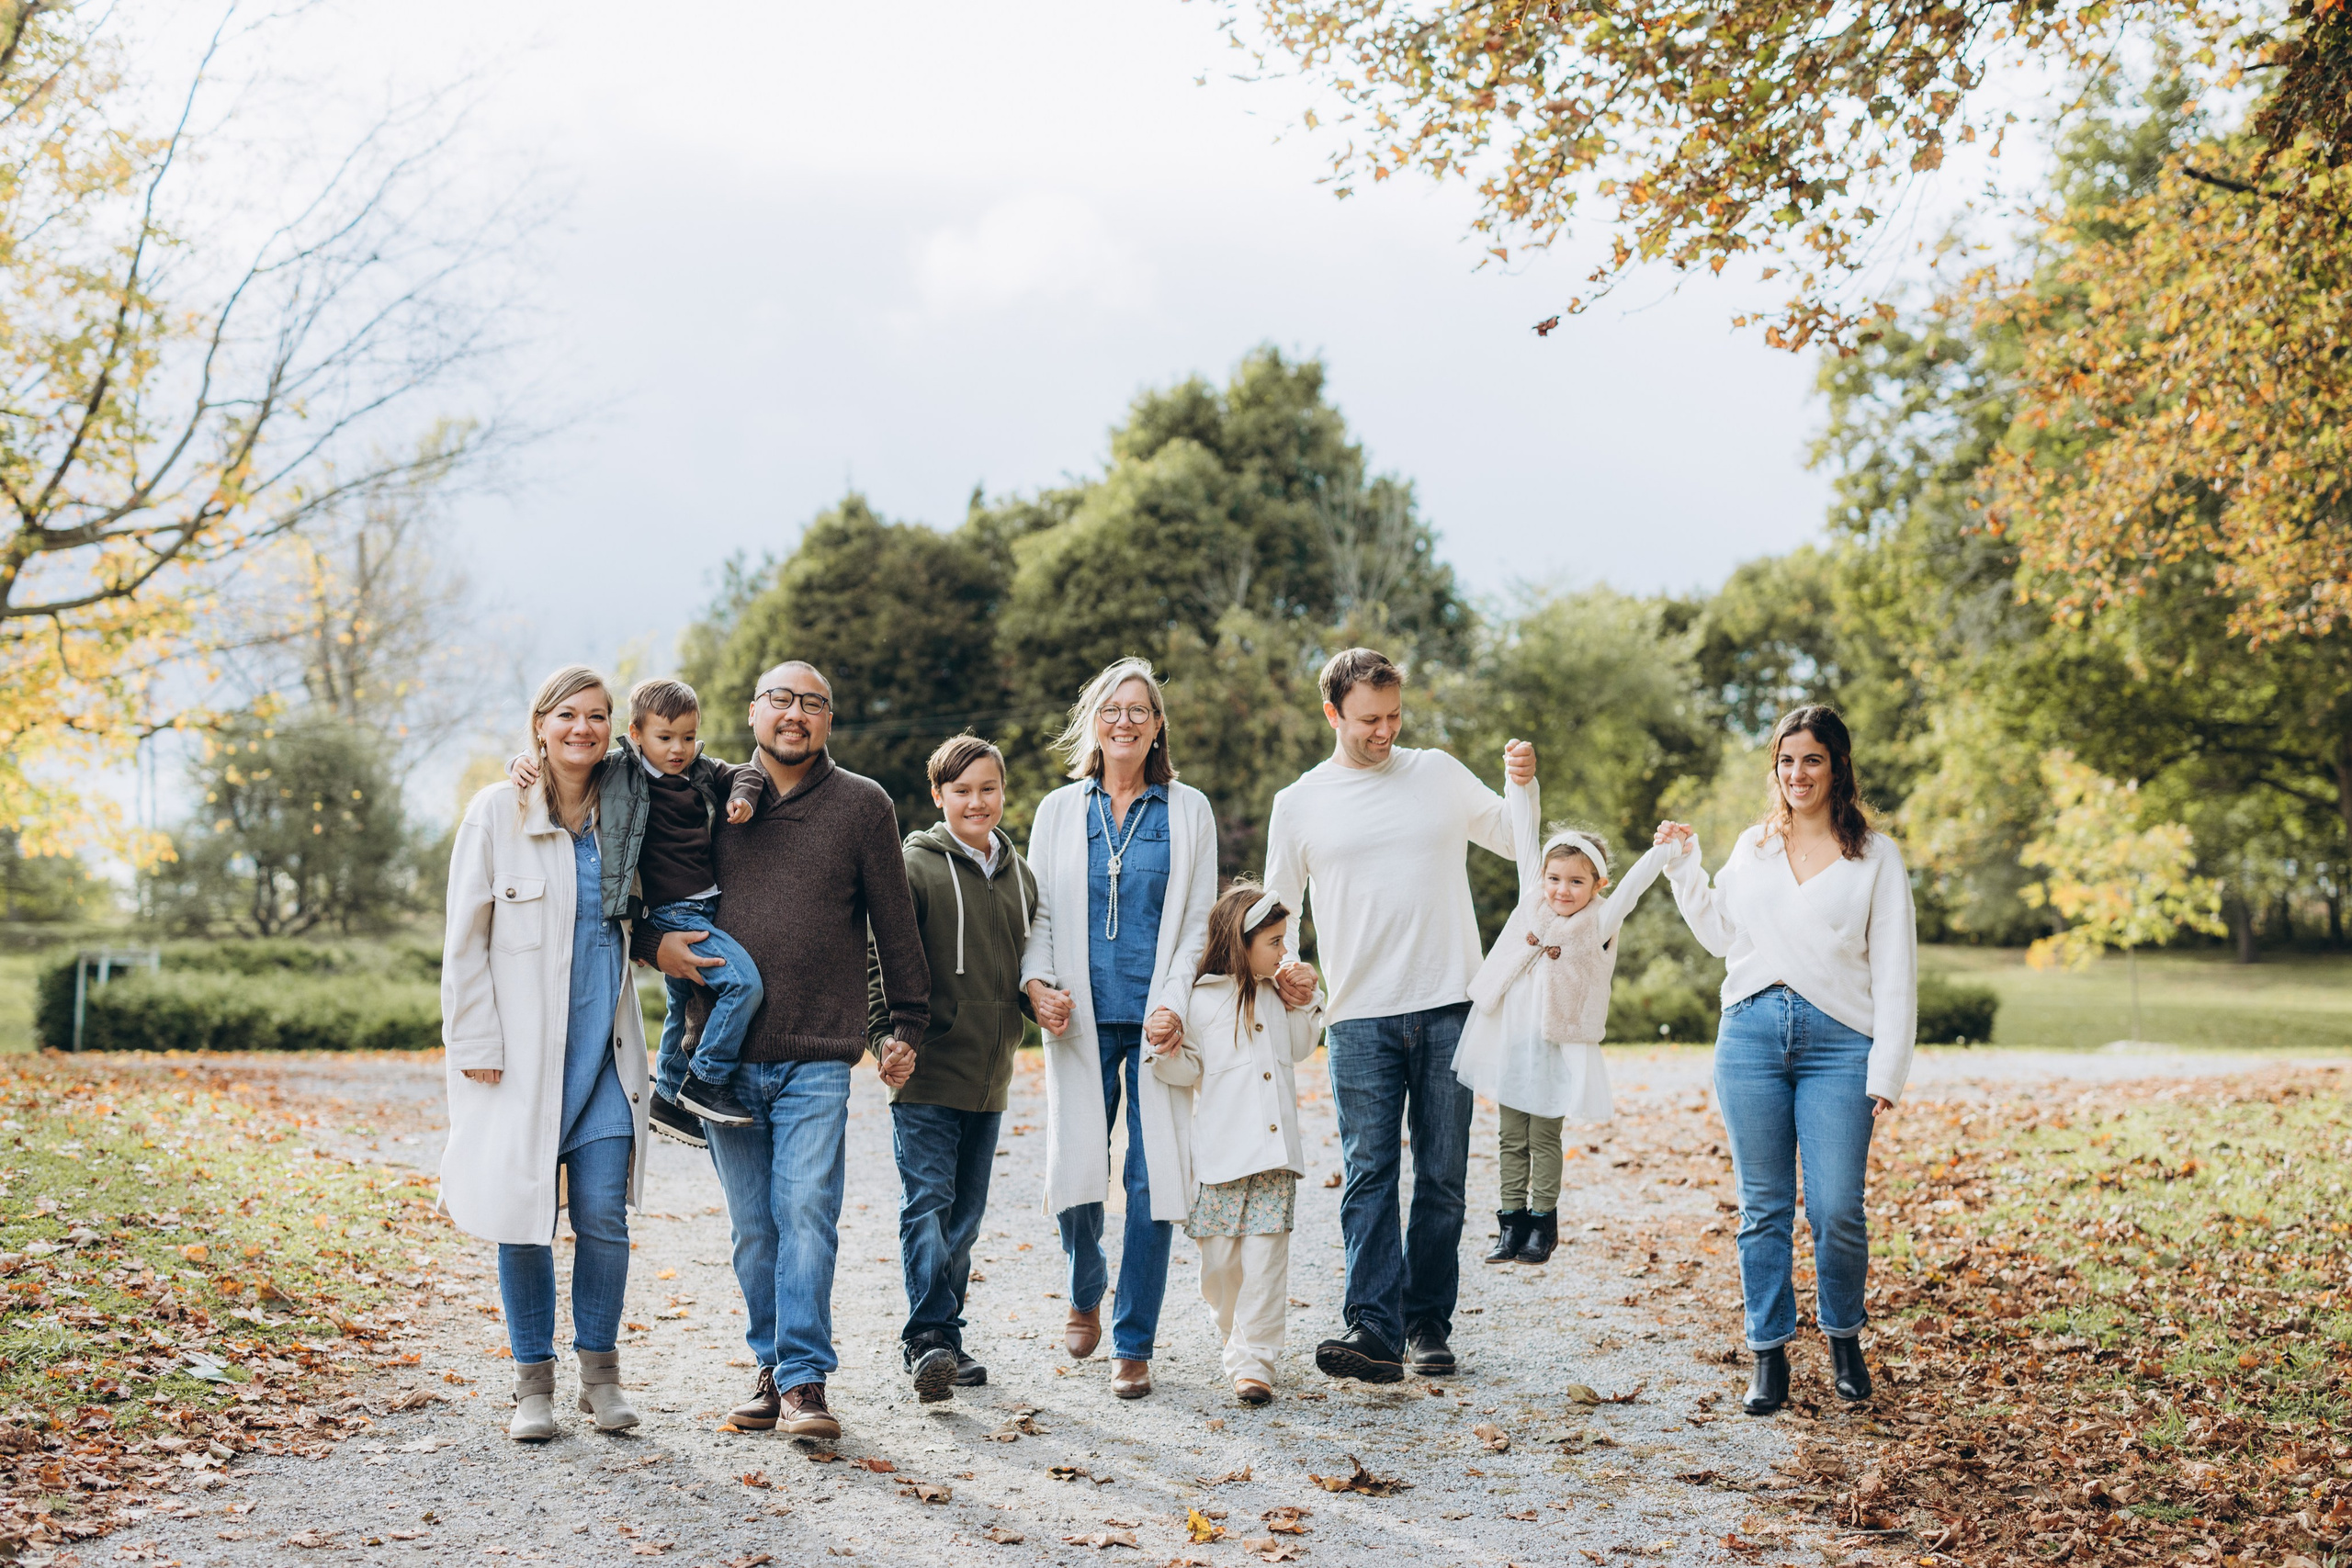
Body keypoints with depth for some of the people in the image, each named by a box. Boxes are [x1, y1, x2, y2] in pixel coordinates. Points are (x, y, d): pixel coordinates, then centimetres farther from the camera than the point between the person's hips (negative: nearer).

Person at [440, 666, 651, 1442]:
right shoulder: (497, 812, -2)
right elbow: (465, 937, -2)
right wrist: (476, 1043, -8)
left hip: (601, 1047, 3)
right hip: (521, 1050, -2)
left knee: (603, 1213, -3)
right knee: (525, 1213, 1)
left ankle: (600, 1369, 14)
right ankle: (534, 1379, 14)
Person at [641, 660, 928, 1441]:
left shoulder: (862, 805, 5)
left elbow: (894, 922, 9)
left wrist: (907, 1025, 9)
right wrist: (655, 943, -2)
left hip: (818, 1056, -2)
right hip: (726, 1053, 2)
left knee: (806, 1214, -10)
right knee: (753, 1225, 7)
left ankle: (807, 1380, -6)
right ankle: (772, 1369, 18)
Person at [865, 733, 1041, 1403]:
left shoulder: (1019, 874, 13)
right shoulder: (914, 865, -5)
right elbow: (879, 957, -9)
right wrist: (885, 1035, -18)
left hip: (989, 1074, 6)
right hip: (926, 1071, -6)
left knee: (965, 1214, 11)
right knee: (927, 1203, -12)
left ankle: (943, 1337, 20)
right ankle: (927, 1338, -14)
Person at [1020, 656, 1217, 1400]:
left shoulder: (1188, 811, 7)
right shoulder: (1060, 810, 11)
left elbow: (1198, 920, 4)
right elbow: (1038, 912, 11)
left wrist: (1175, 1002, -9)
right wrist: (1037, 981, -7)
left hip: (1156, 1017, -1)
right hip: (1082, 1018, 1)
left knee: (1152, 1179, -4)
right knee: (1076, 1172, -2)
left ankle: (1133, 1345, 6)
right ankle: (1086, 1295, 28)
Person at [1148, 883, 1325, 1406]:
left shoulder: (1276, 995, 14)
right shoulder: (1202, 1000, -2)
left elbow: (1299, 1049, 29)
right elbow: (1190, 1070, 1)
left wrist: (1307, 1002, 15)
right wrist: (1171, 1055, -20)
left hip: (1274, 1151, 3)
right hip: (1219, 1154, -3)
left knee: (1266, 1254, -5)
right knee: (1219, 1258, 3)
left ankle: (1255, 1359, -4)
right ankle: (1234, 1337, 24)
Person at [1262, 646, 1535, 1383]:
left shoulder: (1439, 774, 9)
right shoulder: (1300, 803, 7)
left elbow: (1520, 841, 14)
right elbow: (1277, 906, 13)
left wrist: (1526, 786, -5)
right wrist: (1282, 964, -7)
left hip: (1449, 1009, 1)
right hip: (1361, 1018, -1)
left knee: (1443, 1178, 4)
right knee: (1369, 1173, -9)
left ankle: (1427, 1324, 12)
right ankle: (1375, 1329, -14)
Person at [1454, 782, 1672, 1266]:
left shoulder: (1598, 924, -5)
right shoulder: (1533, 901, 4)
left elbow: (1633, 884, -16)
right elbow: (1526, 831, 4)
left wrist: (1665, 848, -29)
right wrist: (1521, 781, -1)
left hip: (1558, 1049, -3)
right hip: (1509, 1039, 4)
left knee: (1544, 1139, 4)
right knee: (1512, 1139, 9)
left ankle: (1543, 1224, 15)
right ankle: (1512, 1224, 16)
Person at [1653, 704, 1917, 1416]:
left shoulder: (1875, 856, 5)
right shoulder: (1753, 846, 15)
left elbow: (1894, 970, 2)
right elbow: (1722, 935, 23)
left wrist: (1887, 1070, -4)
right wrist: (1685, 864, 14)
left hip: (1838, 1043, -3)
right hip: (1750, 1036, 3)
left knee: (1837, 1210, -6)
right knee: (1764, 1208, 4)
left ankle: (1844, 1338, 17)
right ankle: (1768, 1352, 15)